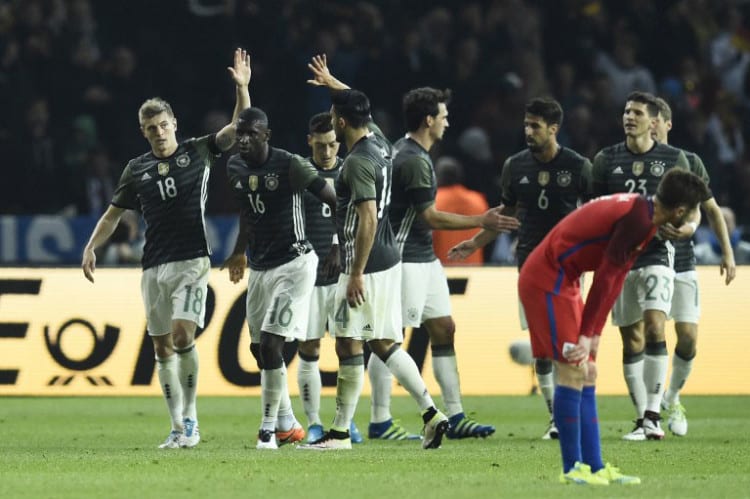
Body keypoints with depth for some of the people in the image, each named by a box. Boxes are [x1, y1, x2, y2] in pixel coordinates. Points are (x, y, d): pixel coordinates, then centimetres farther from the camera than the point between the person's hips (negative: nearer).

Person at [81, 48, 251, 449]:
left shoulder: (198, 152, 3)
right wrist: (91, 247, 7)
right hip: (154, 265, 4)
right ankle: (178, 428, 10)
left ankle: (190, 418, -5)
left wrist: (242, 88, -18)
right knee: (162, 345, 3)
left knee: (182, 334, -19)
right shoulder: (137, 169, 10)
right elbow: (114, 212, 18)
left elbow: (237, 129, -5)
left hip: (192, 261, -4)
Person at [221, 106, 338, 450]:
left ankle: (270, 426, -5)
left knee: (270, 344, -15)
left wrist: (338, 248, -15)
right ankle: (288, 426, 22)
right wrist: (240, 252, 28)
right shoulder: (235, 168, 7)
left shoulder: (290, 166, -14)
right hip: (259, 267, 8)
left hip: (293, 264, -8)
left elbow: (336, 202, -10)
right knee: (259, 348, 9)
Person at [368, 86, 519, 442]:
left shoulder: (405, 152, 12)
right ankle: (379, 421, -1)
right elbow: (430, 217, -17)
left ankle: (455, 417, 10)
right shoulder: (414, 161, -19)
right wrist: (481, 222, -11)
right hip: (405, 261, -11)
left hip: (424, 259, 11)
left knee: (443, 329, 9)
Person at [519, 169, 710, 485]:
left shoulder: (639, 212, 11)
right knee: (574, 371, -10)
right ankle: (572, 469, -5)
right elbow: (605, 277, -22)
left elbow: (614, 279, 13)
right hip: (547, 281, -11)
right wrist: (587, 335, -19)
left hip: (560, 281, 11)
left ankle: (595, 467, 10)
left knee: (587, 375, 9)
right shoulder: (638, 219, -21)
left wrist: (594, 334, 11)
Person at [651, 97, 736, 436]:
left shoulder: (689, 162, 5)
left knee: (688, 339, -7)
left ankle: (673, 399, 17)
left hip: (682, 264, 1)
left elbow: (711, 209, 12)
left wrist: (727, 252, 6)